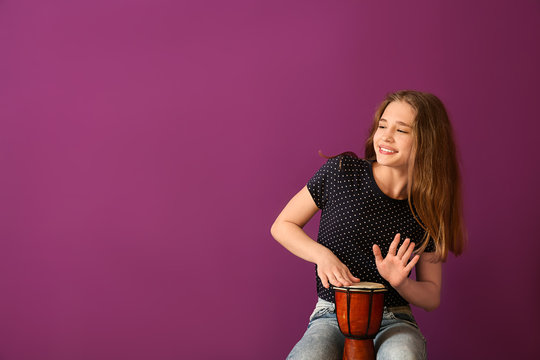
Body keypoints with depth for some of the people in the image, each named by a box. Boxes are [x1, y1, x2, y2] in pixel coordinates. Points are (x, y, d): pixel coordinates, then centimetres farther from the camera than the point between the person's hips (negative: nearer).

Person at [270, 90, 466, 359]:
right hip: (331, 316, -1)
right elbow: (282, 226, 5)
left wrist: (401, 283, -15)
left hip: (393, 320, 2)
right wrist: (323, 255, -12)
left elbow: (432, 297, 7)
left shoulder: (427, 208, 0)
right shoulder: (341, 172, -5)